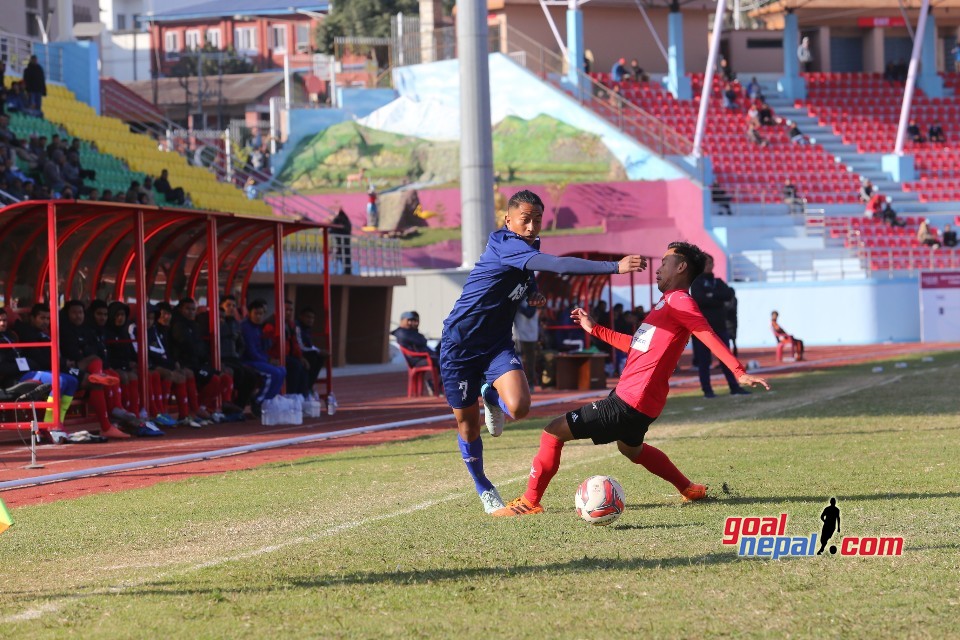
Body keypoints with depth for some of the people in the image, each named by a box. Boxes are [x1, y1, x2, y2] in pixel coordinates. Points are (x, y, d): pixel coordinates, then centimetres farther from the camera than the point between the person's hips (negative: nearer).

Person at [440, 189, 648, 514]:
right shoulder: (504, 244, -23)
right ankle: (483, 488, 29)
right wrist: (615, 267, -44)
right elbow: (557, 265, -37)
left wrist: (532, 291, 8)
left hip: (498, 345, 6)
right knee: (468, 423, 4)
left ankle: (492, 396, 16)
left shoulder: (529, 246, 4)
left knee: (518, 407, -21)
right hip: (460, 344, -6)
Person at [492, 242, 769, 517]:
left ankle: (530, 502, -2)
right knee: (630, 447, 39)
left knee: (554, 432, -8)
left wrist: (740, 372, -37)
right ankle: (689, 489, 41)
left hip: (628, 403, -11)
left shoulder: (679, 301, -14)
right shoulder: (669, 301, 17)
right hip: (633, 398, 11)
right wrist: (595, 330, 30)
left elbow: (710, 336, -25)